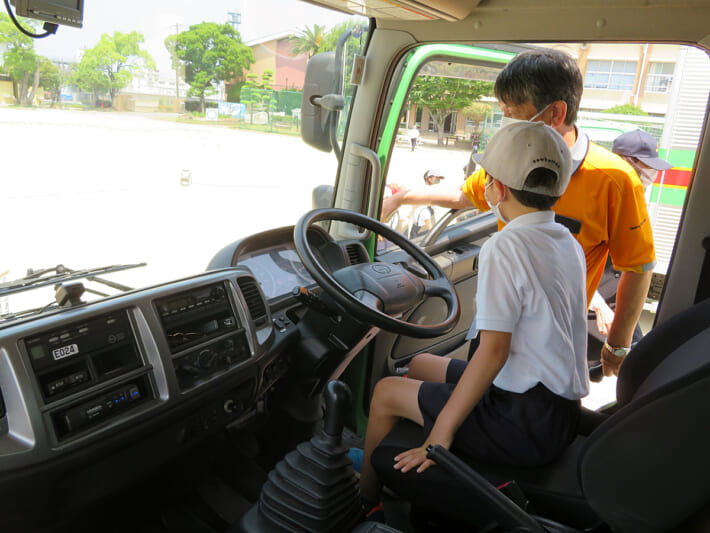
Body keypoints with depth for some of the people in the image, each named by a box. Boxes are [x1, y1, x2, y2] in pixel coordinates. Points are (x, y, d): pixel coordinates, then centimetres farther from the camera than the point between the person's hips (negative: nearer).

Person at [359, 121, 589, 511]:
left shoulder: (504, 247, -21)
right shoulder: (568, 242, 6)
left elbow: (493, 350, -25)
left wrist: (441, 432, -19)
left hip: (527, 423, -9)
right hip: (560, 405, 9)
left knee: (387, 392, 2)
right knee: (420, 365, 20)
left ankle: (362, 503, 23)